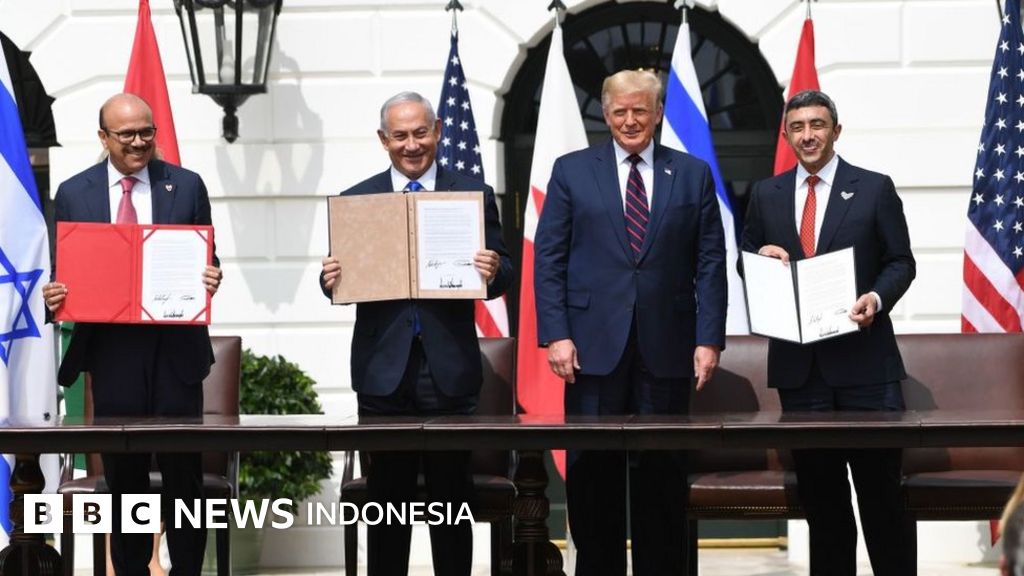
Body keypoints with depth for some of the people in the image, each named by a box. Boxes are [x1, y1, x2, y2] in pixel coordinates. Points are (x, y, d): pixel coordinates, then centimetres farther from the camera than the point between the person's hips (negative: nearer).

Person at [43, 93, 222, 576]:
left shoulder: (186, 186, 4)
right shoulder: (73, 194, 6)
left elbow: (206, 261, 7)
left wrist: (210, 280, -14)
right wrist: (54, 296, -12)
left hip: (175, 348, -1)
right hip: (111, 350, 1)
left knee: (183, 471, 2)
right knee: (123, 473, 9)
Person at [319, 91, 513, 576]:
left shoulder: (474, 195, 6)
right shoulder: (356, 200, 8)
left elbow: (501, 274, 3)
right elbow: (343, 279, 7)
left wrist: (494, 272, -19)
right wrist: (331, 279, -15)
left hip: (449, 369, -1)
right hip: (383, 369, 1)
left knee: (451, 495, 4)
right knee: (387, 497, 6)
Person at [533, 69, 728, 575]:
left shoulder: (693, 175, 9)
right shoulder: (571, 171, 7)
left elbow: (710, 263, 6)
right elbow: (548, 260, 4)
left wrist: (709, 339, -3)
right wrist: (556, 335, -6)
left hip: (666, 347, 1)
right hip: (594, 346, 0)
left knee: (662, 473, 4)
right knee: (592, 472, 1)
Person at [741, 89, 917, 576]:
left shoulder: (874, 189, 3)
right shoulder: (766, 195, 12)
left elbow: (900, 262, 3)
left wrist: (877, 298, -15)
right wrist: (761, 255, -6)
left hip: (863, 358, -3)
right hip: (798, 364, 3)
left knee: (881, 485, -2)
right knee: (818, 491, 8)